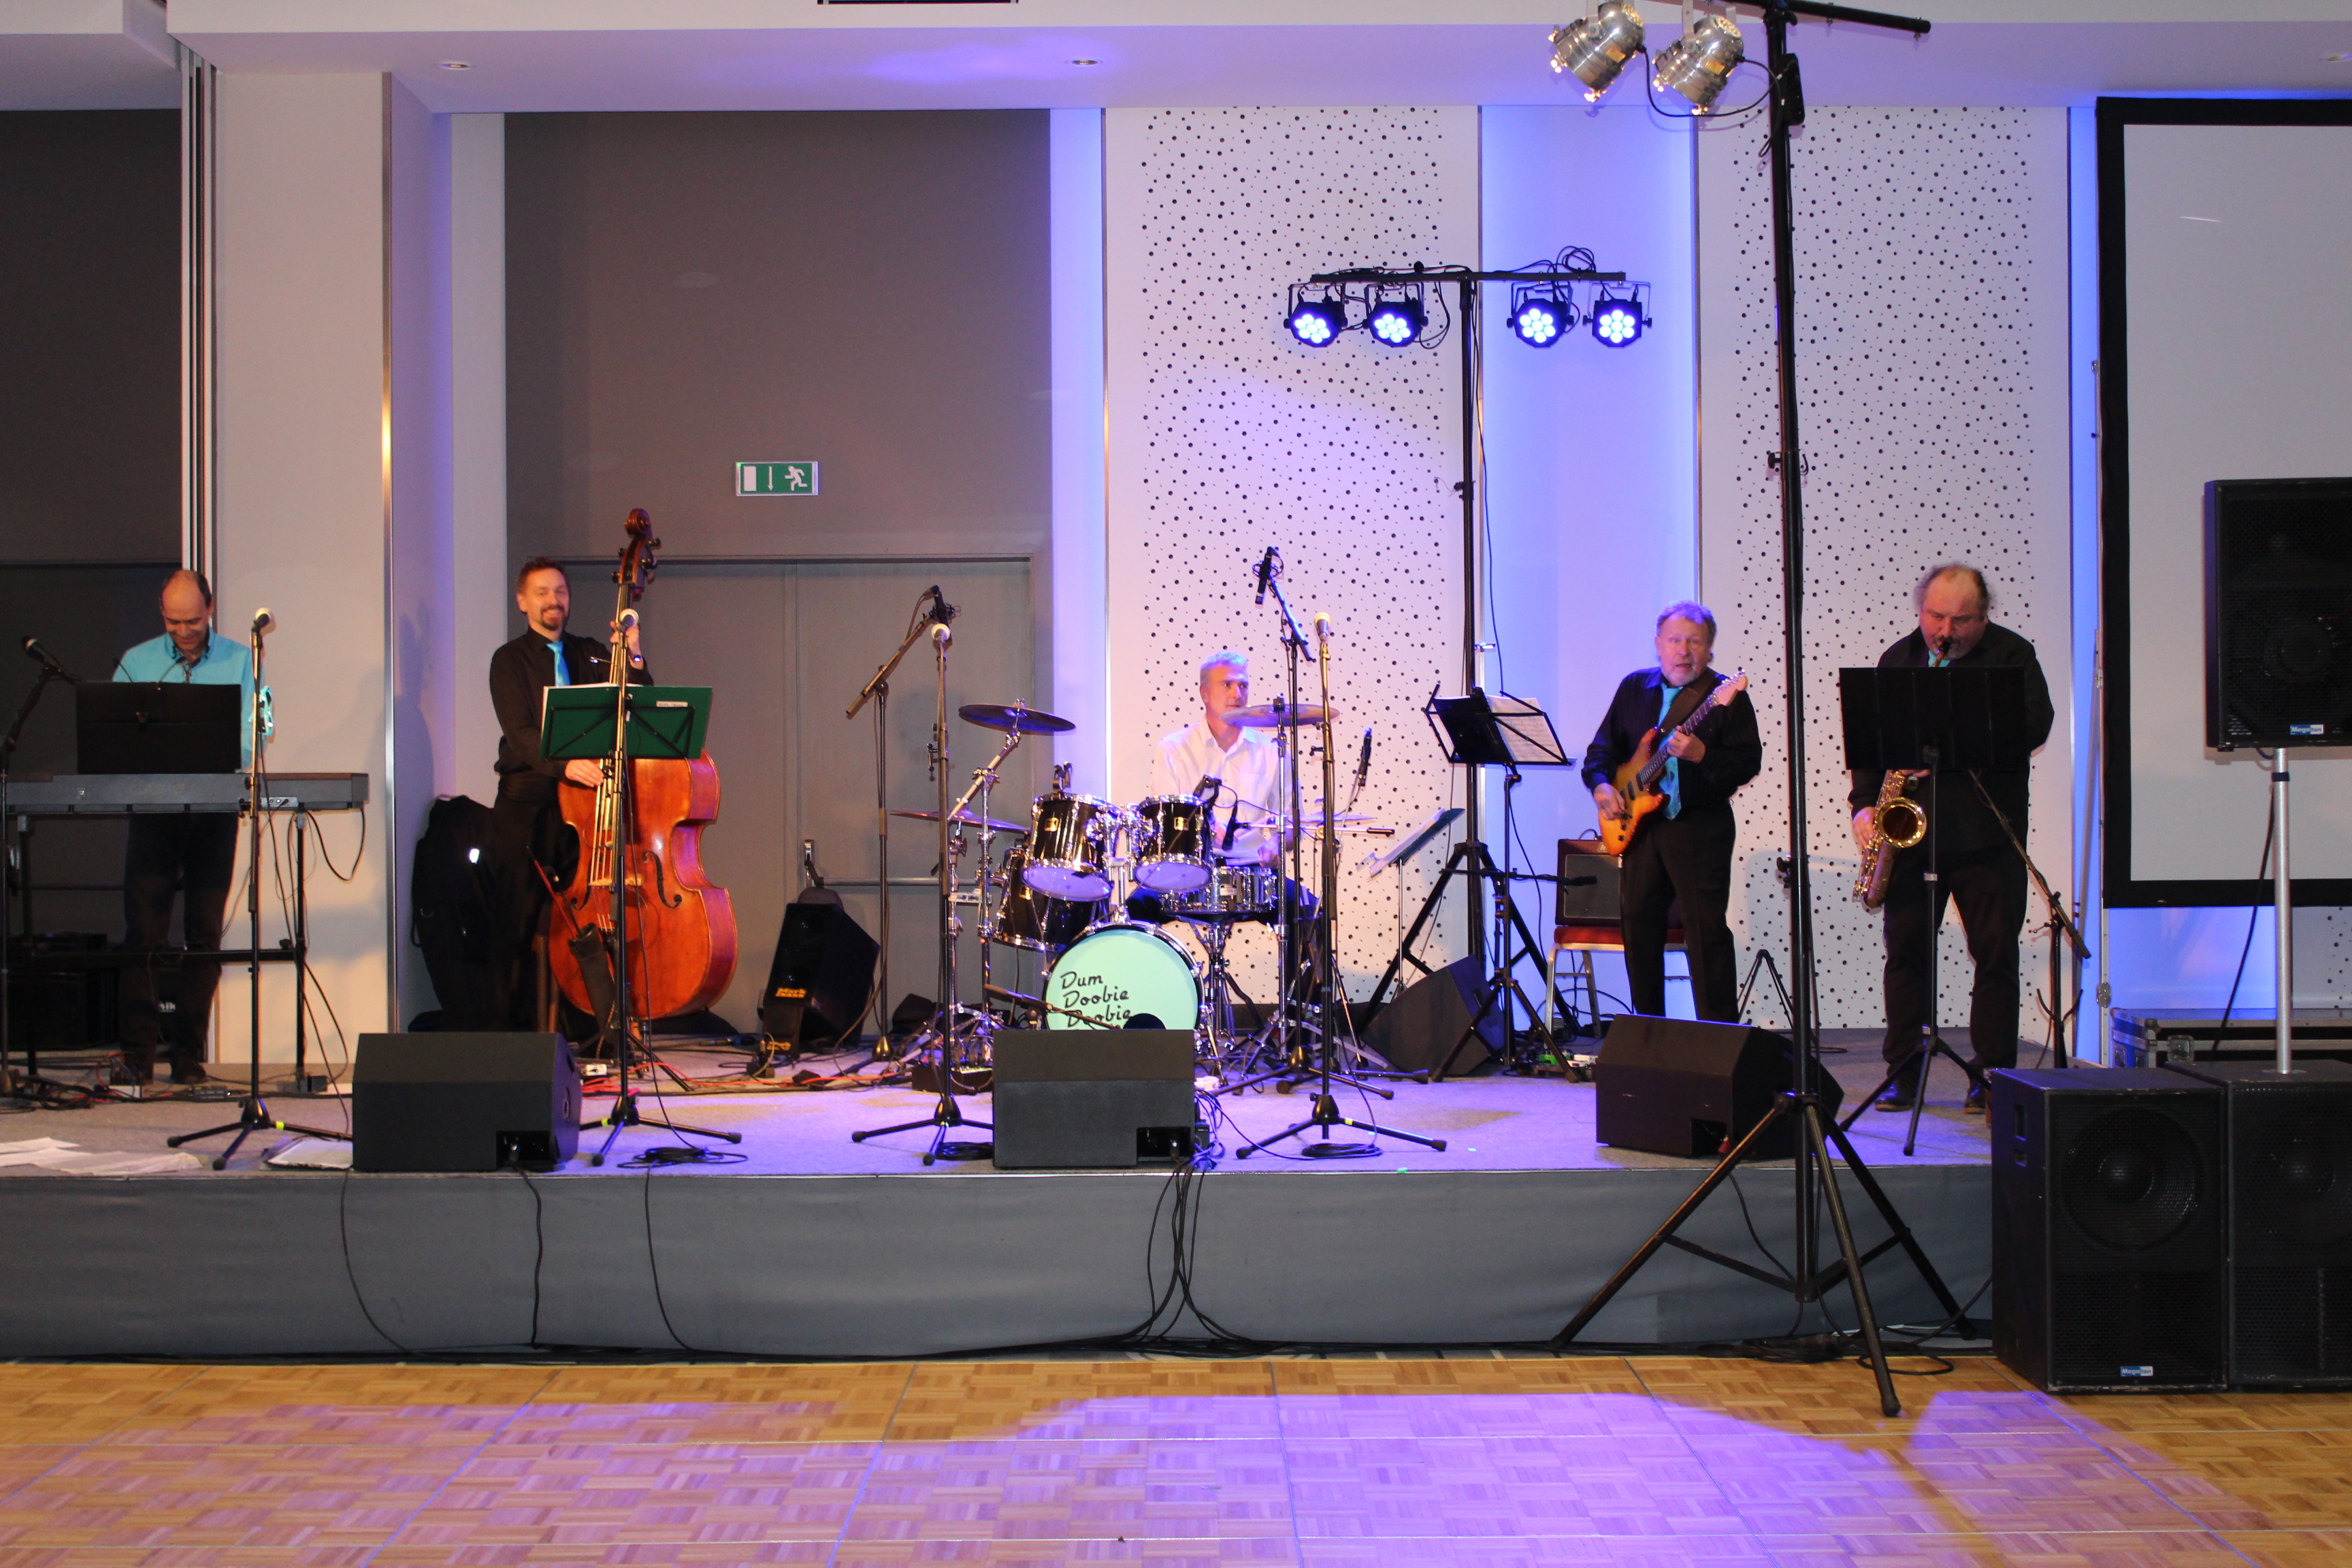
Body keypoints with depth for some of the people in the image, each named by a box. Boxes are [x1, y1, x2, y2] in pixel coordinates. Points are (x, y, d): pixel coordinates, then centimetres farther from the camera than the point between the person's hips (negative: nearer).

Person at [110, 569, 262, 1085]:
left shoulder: (240, 661, 5)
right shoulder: (136, 663, 8)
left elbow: (250, 733, -3)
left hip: (215, 809, 0)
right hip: (152, 806, 0)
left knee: (204, 933, 2)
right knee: (142, 931, -6)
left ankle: (189, 1053, 8)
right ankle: (138, 1054, -3)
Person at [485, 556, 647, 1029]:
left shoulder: (593, 655, 18)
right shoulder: (510, 661, 4)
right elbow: (520, 732, -11)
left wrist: (634, 661, -9)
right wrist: (564, 764, -28)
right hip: (527, 806, -3)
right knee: (519, 923, -5)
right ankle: (508, 1030, 0)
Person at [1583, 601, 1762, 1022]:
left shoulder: (1727, 696, -3)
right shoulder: (1635, 688, 12)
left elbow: (1749, 763, -10)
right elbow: (1603, 747, 16)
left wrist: (1701, 755, -25)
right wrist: (1601, 784, -3)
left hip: (1701, 827, -5)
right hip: (1640, 825, 5)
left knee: (1706, 931, -8)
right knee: (1639, 928, 9)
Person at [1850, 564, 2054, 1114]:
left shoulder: (2012, 655, 1)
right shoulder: (1897, 659, 11)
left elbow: (2036, 724, -12)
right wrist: (1863, 804, -4)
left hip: (1987, 833, -2)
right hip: (1910, 830, 3)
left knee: (1996, 953, 0)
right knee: (1905, 947, 4)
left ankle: (1992, 1074, 9)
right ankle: (1903, 1072, 11)